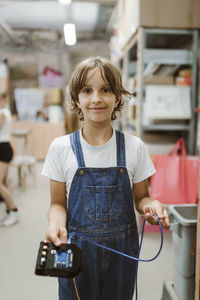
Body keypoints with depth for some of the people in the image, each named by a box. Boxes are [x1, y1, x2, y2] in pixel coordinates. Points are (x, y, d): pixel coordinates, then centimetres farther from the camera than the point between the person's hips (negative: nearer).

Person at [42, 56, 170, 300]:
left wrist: (151, 206, -18)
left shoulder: (134, 147, -4)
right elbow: (58, 203, -1)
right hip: (76, 248, 0)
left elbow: (140, 197, 4)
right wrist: (56, 223, -22)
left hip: (122, 250, 1)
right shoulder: (61, 147, -6)